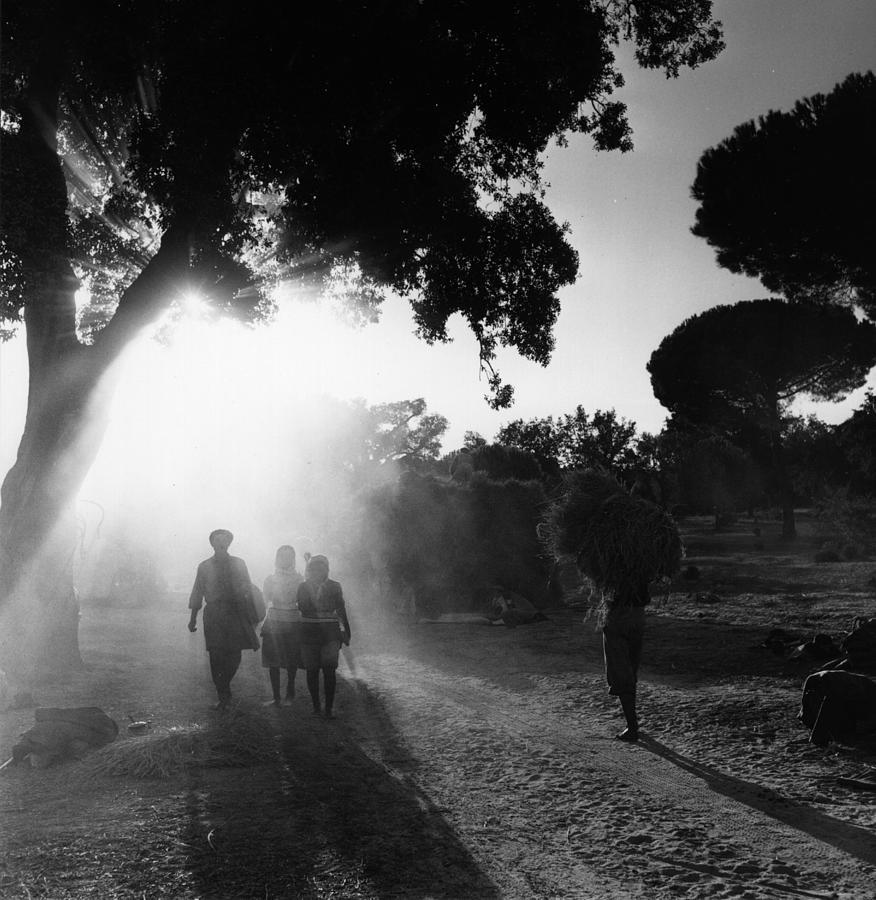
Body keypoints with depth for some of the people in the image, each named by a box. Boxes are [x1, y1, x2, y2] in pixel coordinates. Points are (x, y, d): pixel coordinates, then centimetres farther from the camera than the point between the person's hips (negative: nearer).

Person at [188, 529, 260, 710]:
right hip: (213, 614, 0)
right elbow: (197, 593, 10)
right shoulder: (204, 566, 9)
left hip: (235, 613, 0)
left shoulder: (238, 564, 8)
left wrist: (253, 616, 2)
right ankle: (223, 696, 4)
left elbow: (248, 591, 8)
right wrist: (193, 618, 5)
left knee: (234, 655, -3)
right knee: (216, 656, -5)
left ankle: (224, 688, 24)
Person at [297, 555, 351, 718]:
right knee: (312, 671, 1)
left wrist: (346, 633, 10)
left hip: (330, 632, 0)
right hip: (309, 632, 0)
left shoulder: (334, 586, 7)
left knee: (329, 670, -8)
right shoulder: (303, 587, 6)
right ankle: (316, 706, 11)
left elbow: (341, 610, 11)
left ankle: (328, 709, -5)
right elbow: (303, 608, -3)